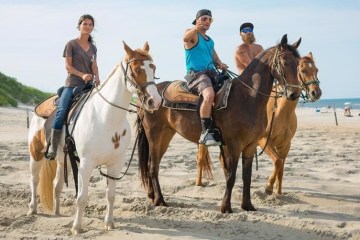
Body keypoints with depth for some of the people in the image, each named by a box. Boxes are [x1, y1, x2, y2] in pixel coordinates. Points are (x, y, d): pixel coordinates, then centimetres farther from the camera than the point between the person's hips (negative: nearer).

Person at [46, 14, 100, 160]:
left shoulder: (93, 48, 18)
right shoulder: (71, 44, 3)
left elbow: (94, 65, 10)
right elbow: (68, 66, -3)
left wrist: (96, 77, -12)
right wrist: (82, 75, -18)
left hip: (89, 85, 5)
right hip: (72, 84, -5)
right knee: (61, 111, -21)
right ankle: (52, 147, -21)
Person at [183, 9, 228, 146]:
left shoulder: (210, 41, 23)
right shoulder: (193, 35, 1)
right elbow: (186, 38, -23)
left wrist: (220, 64, 4)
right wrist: (196, 28, -45)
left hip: (211, 73, 8)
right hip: (196, 74, -8)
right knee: (209, 94, -36)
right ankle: (206, 132, -35)